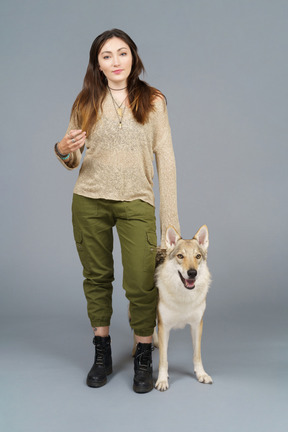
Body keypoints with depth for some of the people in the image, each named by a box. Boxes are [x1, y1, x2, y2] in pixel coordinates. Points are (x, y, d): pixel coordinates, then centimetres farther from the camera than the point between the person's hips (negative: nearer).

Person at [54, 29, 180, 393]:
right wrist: (63, 151, -14)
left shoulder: (153, 101, 4)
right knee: (96, 278, 9)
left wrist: (170, 218, -5)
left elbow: (165, 159, 1)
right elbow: (72, 161, 12)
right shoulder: (85, 103, 7)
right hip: (89, 202, 2)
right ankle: (102, 354, 26)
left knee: (141, 283, -6)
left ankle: (143, 358, 15)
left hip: (136, 202, -1)